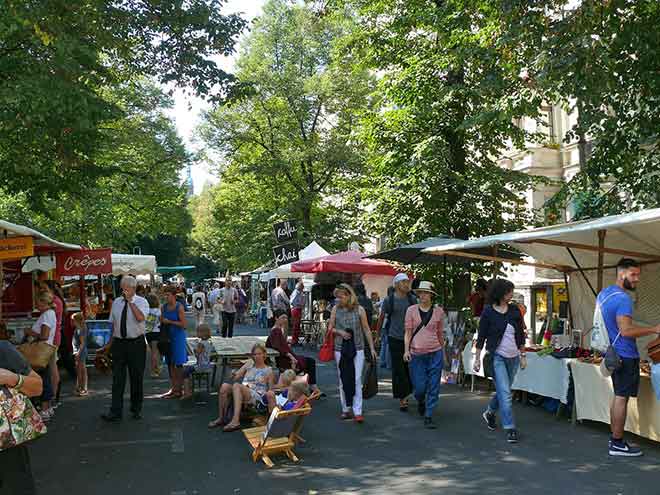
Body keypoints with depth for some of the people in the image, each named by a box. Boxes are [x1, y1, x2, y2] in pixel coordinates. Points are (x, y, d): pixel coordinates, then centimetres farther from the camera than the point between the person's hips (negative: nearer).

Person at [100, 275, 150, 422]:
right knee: (117, 378, 0)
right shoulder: (116, 302, 8)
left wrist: (130, 301, -22)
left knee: (137, 378, 7)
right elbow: (113, 324, 14)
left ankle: (136, 410, 21)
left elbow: (140, 318, -25)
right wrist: (110, 343, 14)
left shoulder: (141, 302, -5)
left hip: (136, 344, -3)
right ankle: (115, 412, 1)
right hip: (119, 343, 3)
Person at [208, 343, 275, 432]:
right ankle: (220, 418, -19)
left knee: (236, 385, -33)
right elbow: (236, 376, 18)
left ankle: (235, 421, -44)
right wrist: (233, 375, -4)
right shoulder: (248, 365, 23)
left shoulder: (268, 370, 11)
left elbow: (271, 390, 9)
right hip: (241, 393, 5)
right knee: (224, 386, -25)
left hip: (257, 397, -4)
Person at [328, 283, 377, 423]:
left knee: (357, 380, -6)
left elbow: (366, 329, 3)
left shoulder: (359, 309, -3)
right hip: (340, 349, 2)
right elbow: (330, 328, 9)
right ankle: (346, 409, 19)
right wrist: (339, 332, -12)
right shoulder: (336, 309, 2)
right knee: (343, 380, 8)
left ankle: (357, 411, -5)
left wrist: (372, 348, 2)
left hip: (357, 348, -2)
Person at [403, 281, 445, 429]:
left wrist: (443, 352, 19)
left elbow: (440, 333, 14)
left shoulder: (438, 311, 4)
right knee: (420, 387, 0)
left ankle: (428, 417, 10)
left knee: (433, 387, 0)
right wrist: (406, 350, -10)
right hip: (416, 354, -1)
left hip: (435, 353, 1)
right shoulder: (411, 310, 0)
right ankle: (421, 402, 35)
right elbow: (408, 332, 1)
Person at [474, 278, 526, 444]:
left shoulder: (514, 310, 4)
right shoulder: (488, 312, -7)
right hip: (497, 357, -5)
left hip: (513, 357, 5)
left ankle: (489, 413, 40)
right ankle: (510, 428, -3)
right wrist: (477, 358, -4)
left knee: (503, 390, 15)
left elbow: (521, 334, 11)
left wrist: (523, 355, 10)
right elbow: (481, 337, -3)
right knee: (505, 393, -10)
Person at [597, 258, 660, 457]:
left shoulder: (604, 293, 13)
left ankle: (615, 438, 21)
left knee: (618, 397, 15)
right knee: (622, 398, -4)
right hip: (625, 355, -10)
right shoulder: (622, 298, -19)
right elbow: (626, 331, -25)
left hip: (614, 353, 10)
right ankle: (617, 444, 2)